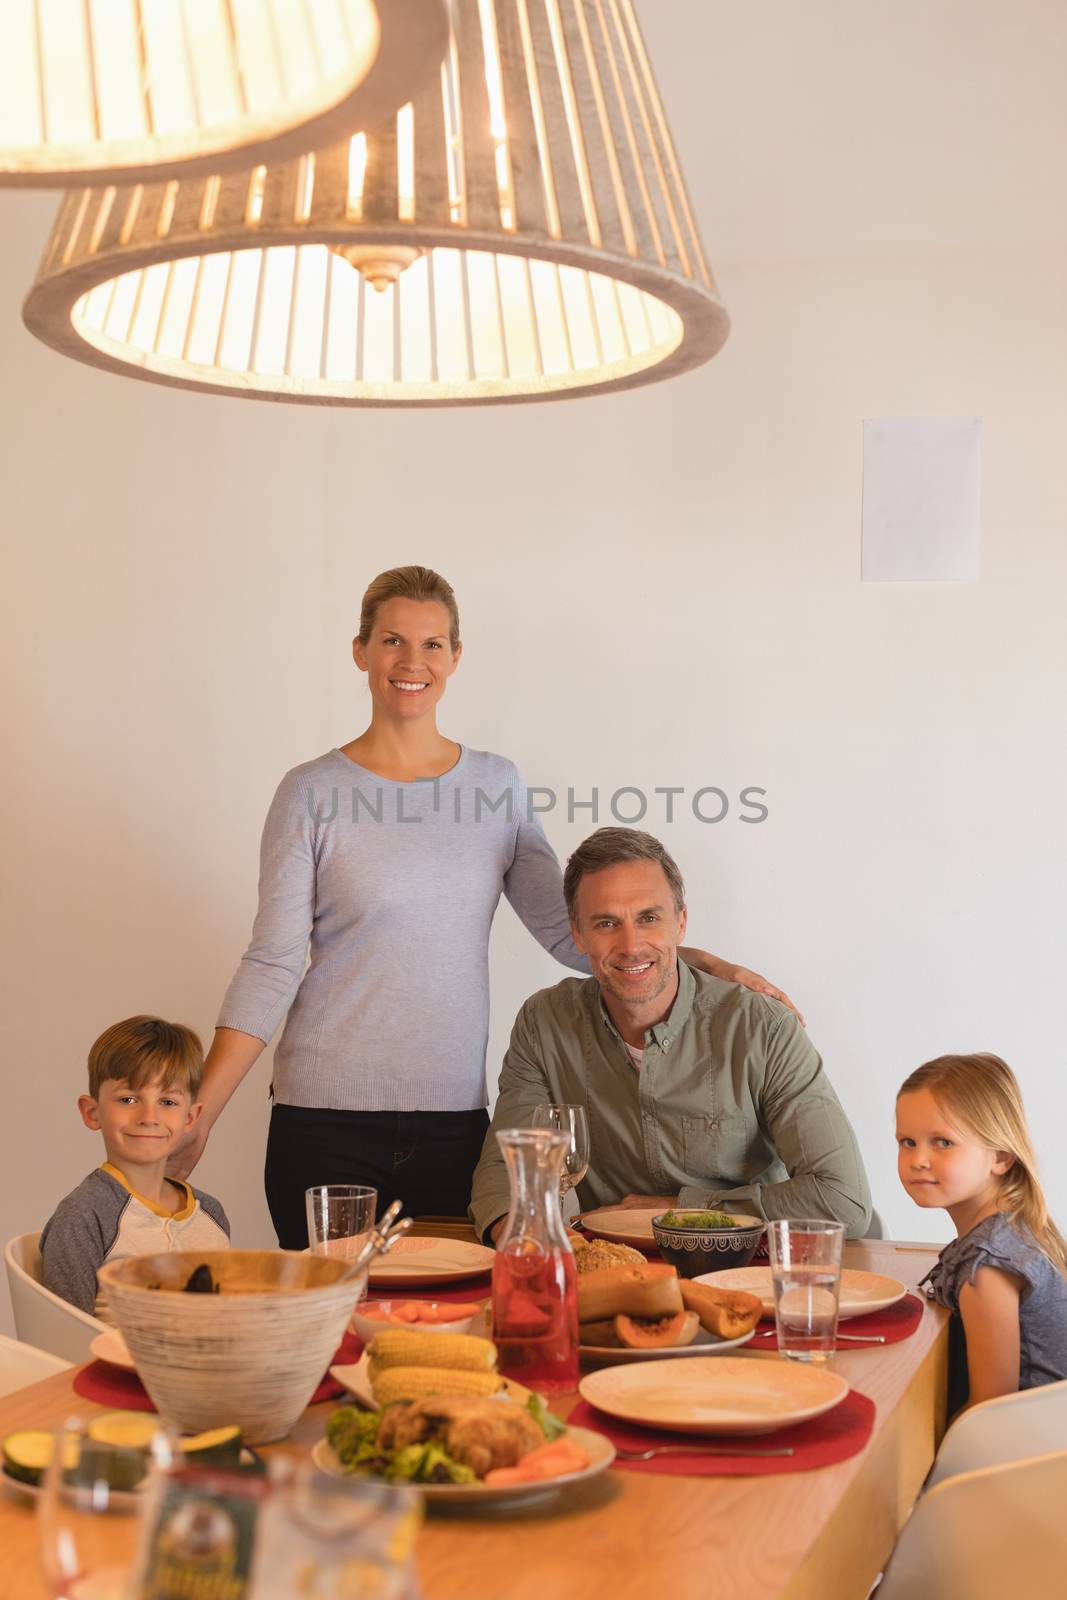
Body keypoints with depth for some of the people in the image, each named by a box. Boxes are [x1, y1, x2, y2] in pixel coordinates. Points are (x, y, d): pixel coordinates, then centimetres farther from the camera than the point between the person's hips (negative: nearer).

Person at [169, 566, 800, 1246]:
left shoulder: (499, 784, 8)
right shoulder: (312, 793, -1)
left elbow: (567, 927, 9)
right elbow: (272, 966, -3)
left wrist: (704, 964, -1)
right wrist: (196, 1118, -10)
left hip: (455, 1121, 2)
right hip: (327, 1123, -2)